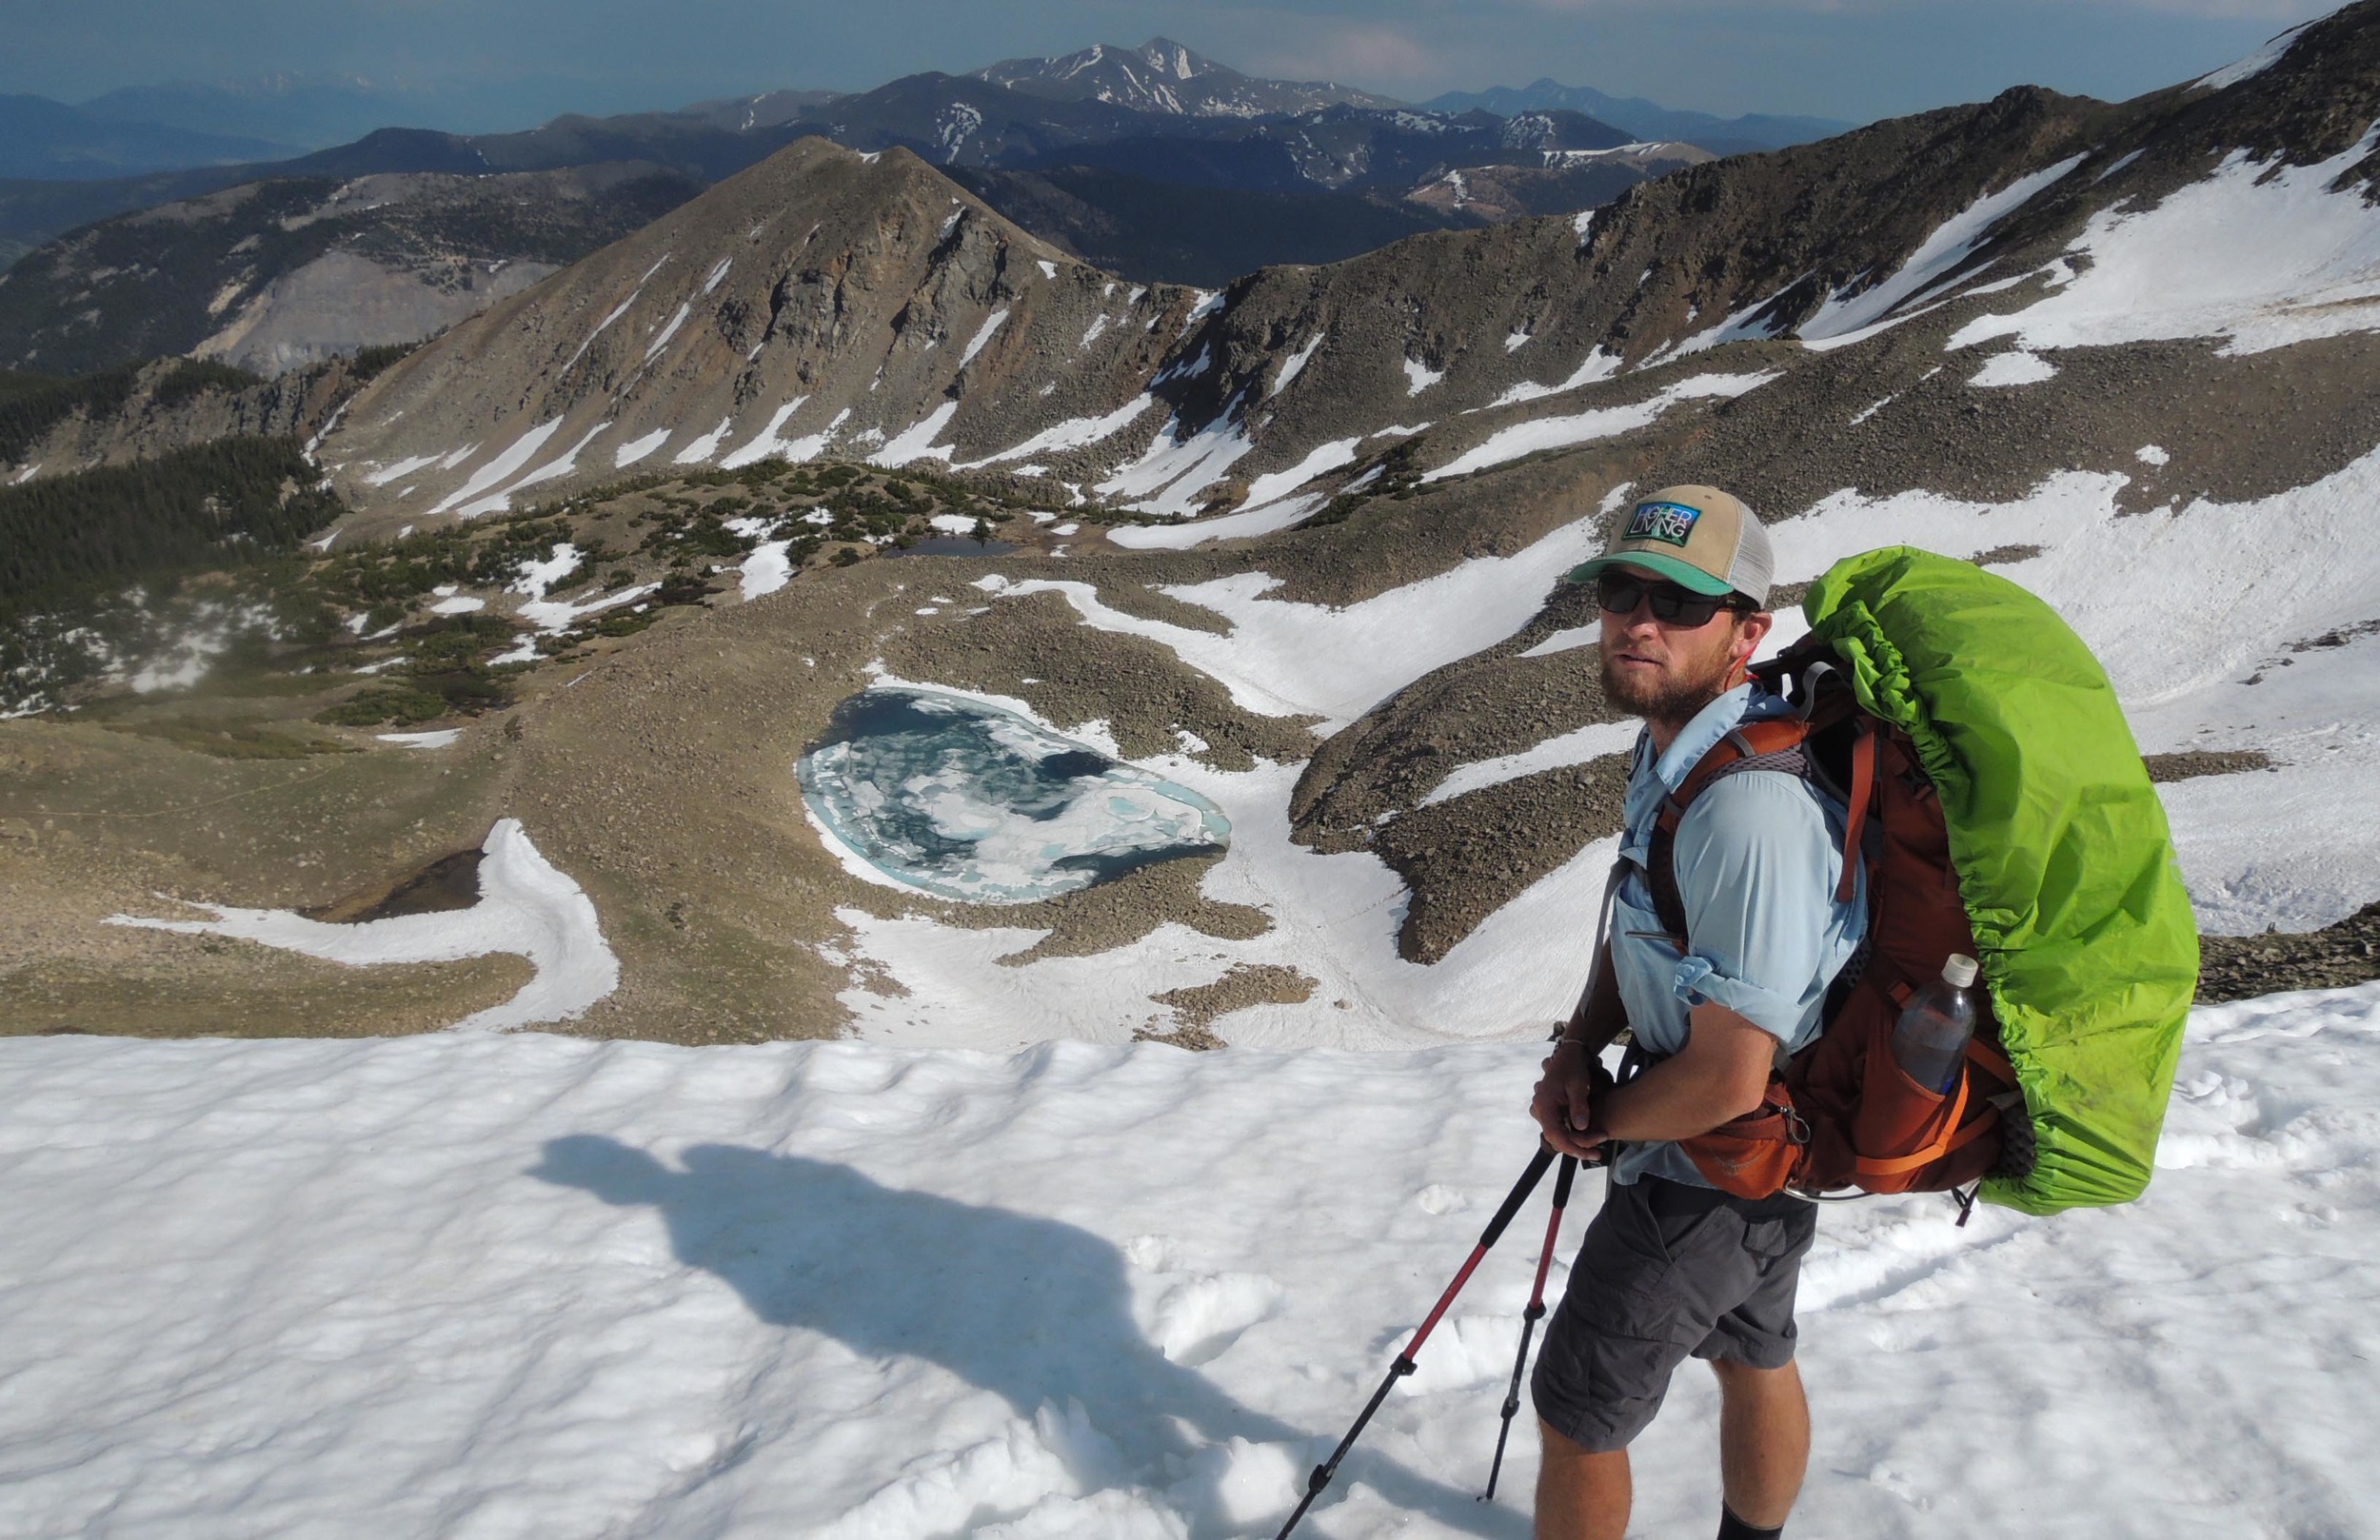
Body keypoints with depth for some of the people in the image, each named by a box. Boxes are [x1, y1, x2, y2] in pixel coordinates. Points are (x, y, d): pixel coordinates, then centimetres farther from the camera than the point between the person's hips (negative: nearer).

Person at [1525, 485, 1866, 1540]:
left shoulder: (1749, 809, -35)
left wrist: (1597, 1123, -14)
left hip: (1706, 1174, -9)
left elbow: (1725, 1081, -32)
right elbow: (1642, 920, 11)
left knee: (1576, 1413, 8)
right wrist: (1577, 1047, -6)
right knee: (1753, 1358, 29)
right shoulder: (1673, 742, -4)